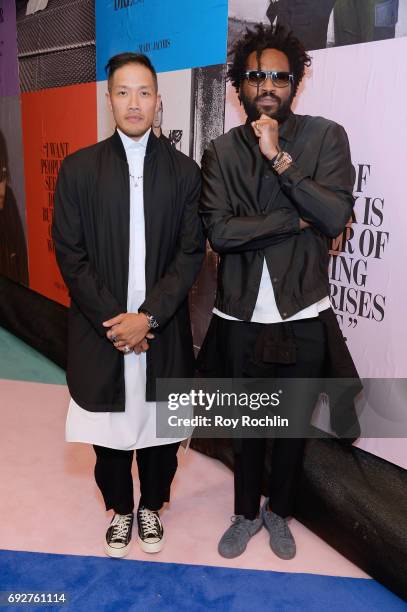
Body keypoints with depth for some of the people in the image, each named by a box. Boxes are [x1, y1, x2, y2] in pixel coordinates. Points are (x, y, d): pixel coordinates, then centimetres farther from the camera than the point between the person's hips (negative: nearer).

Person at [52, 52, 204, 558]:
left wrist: (148, 316, -13)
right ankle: (120, 508, 39)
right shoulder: (78, 168, 1)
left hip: (161, 330, 1)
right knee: (108, 427, 13)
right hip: (101, 329, 0)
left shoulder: (183, 170, 2)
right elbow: (69, 254, -2)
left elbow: (191, 252, -3)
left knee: (159, 424, 13)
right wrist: (112, 321, -10)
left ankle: (151, 505, 39)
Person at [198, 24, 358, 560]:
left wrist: (279, 159, -21)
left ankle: (278, 512, 44)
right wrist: (298, 220, -15)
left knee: (294, 427, 17)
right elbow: (219, 232, -13)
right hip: (241, 319, 1)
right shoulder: (222, 152, 0)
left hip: (304, 318, 0)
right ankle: (247, 513, 43)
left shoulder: (325, 137, -3)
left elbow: (336, 217, -16)